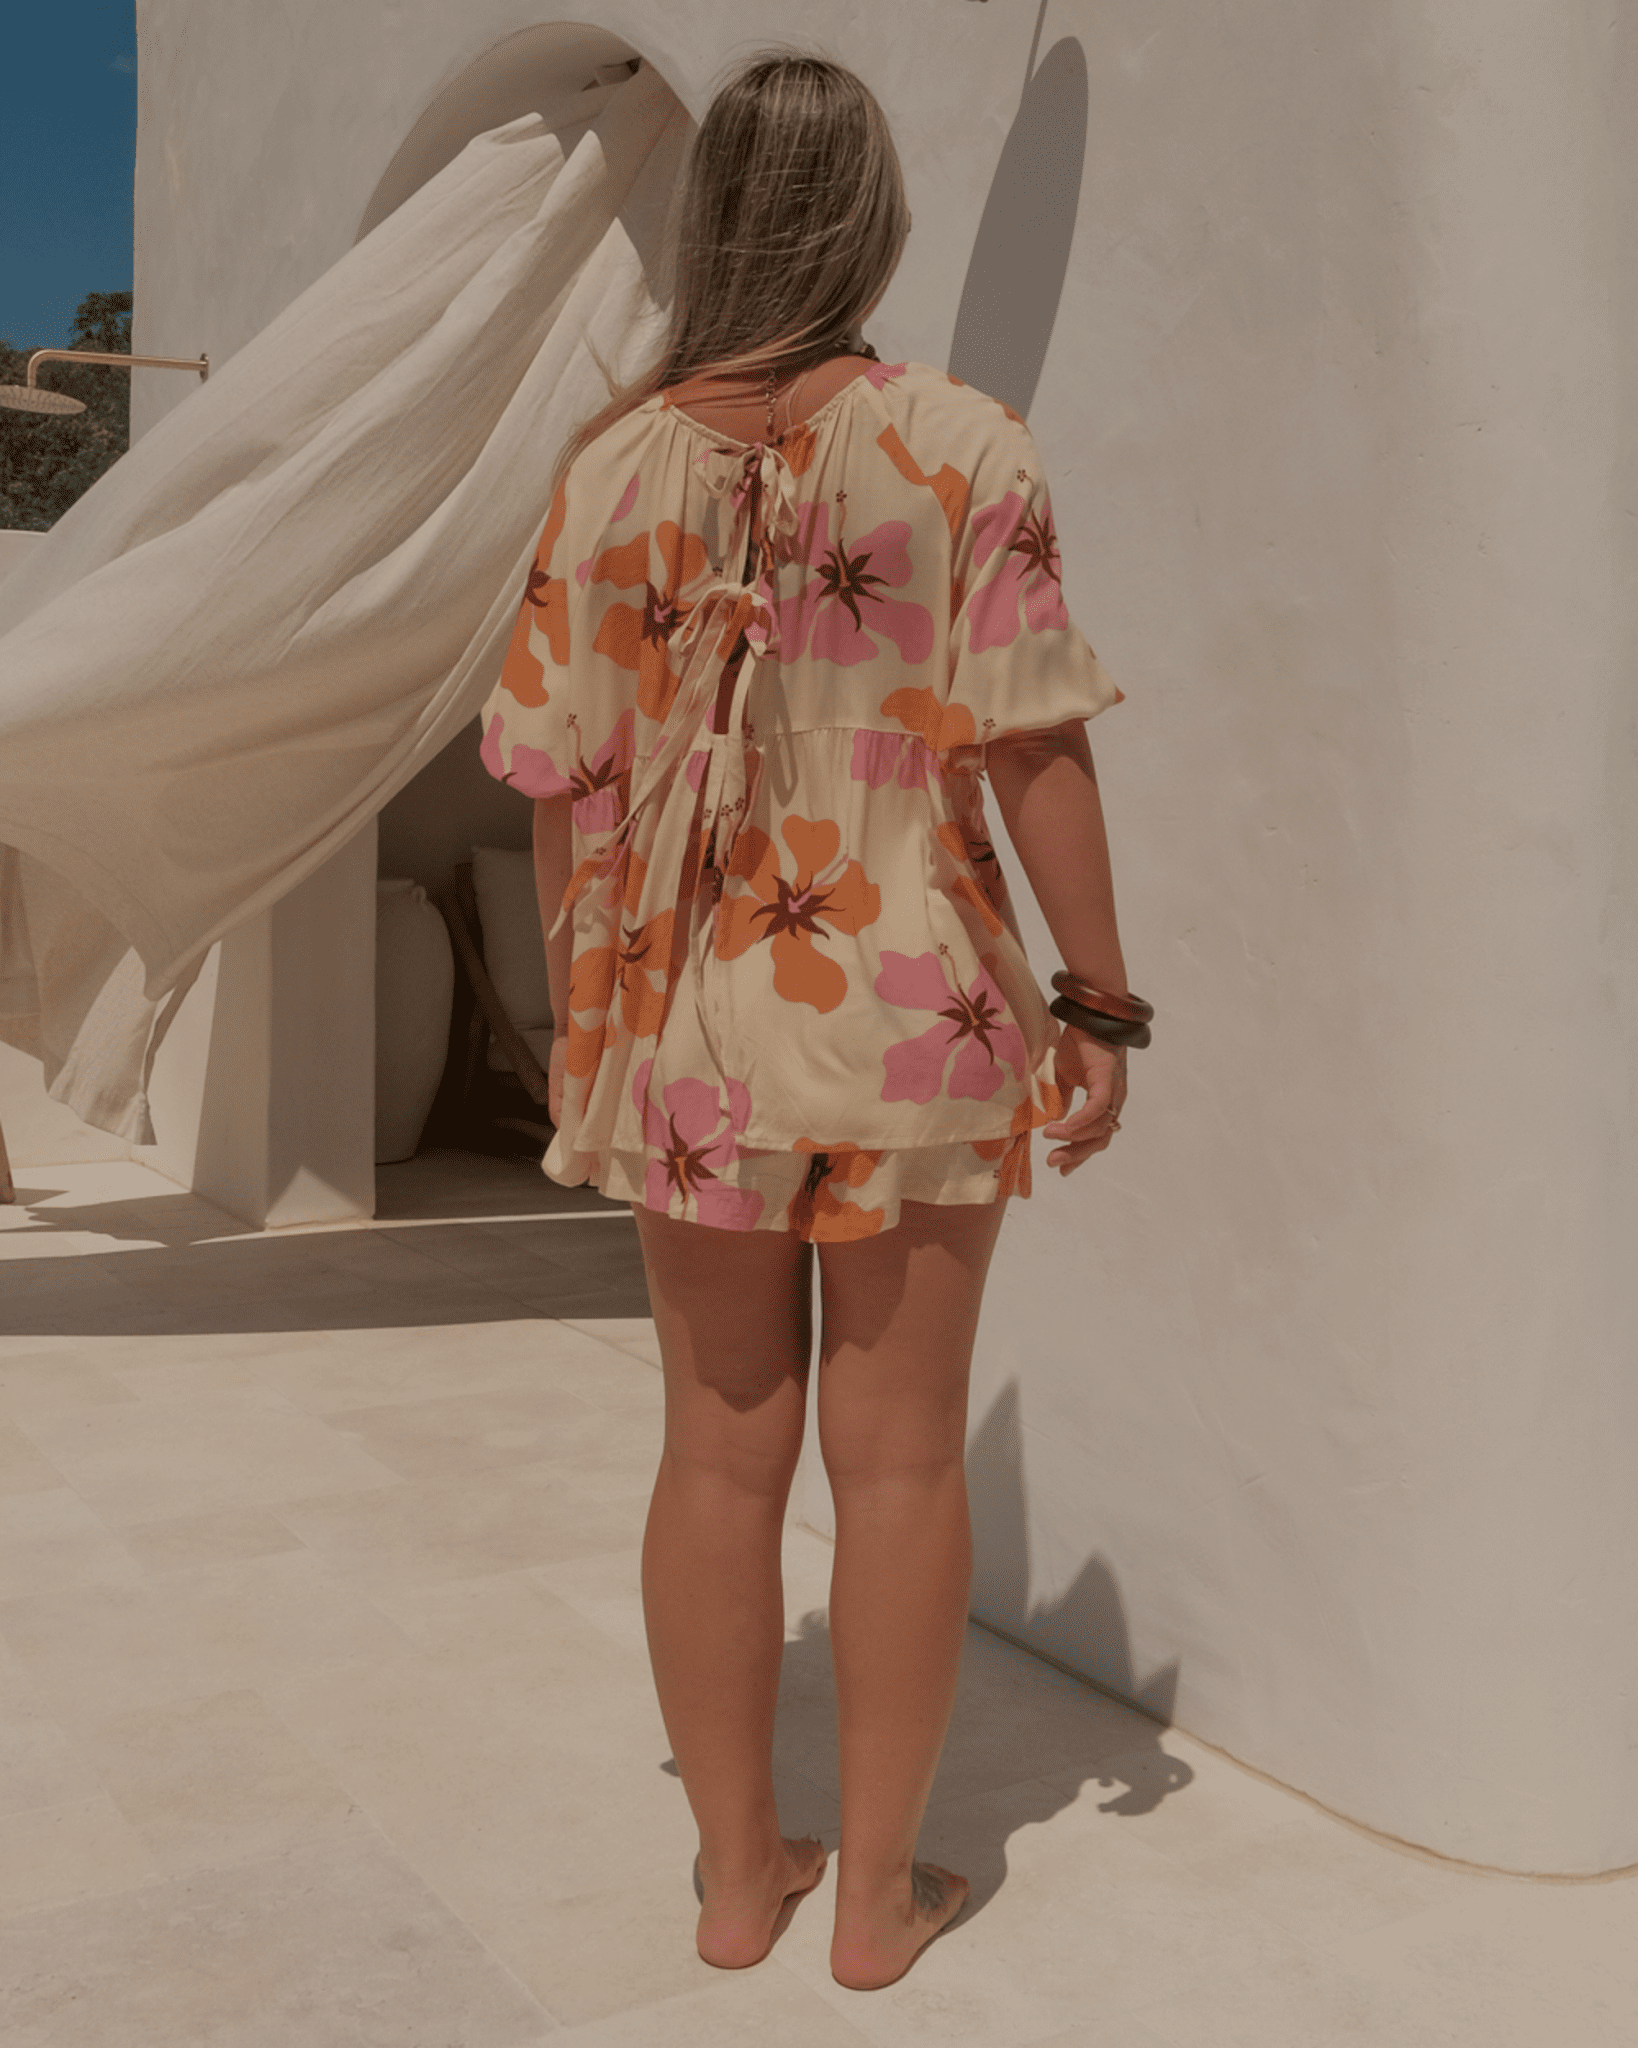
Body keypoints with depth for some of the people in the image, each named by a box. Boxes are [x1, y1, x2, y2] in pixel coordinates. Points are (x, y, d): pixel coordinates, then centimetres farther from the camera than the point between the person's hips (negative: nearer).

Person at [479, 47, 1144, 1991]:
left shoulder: (611, 465, 2)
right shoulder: (961, 445, -5)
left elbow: (563, 776, 1)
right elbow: (1035, 753, -10)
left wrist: (576, 1019, 11)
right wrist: (1099, 1000, -2)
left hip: (686, 1013, 3)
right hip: (914, 1004, -2)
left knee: (719, 1450, 13)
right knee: (900, 1454, 9)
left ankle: (738, 1869, 26)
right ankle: (878, 1886, 22)